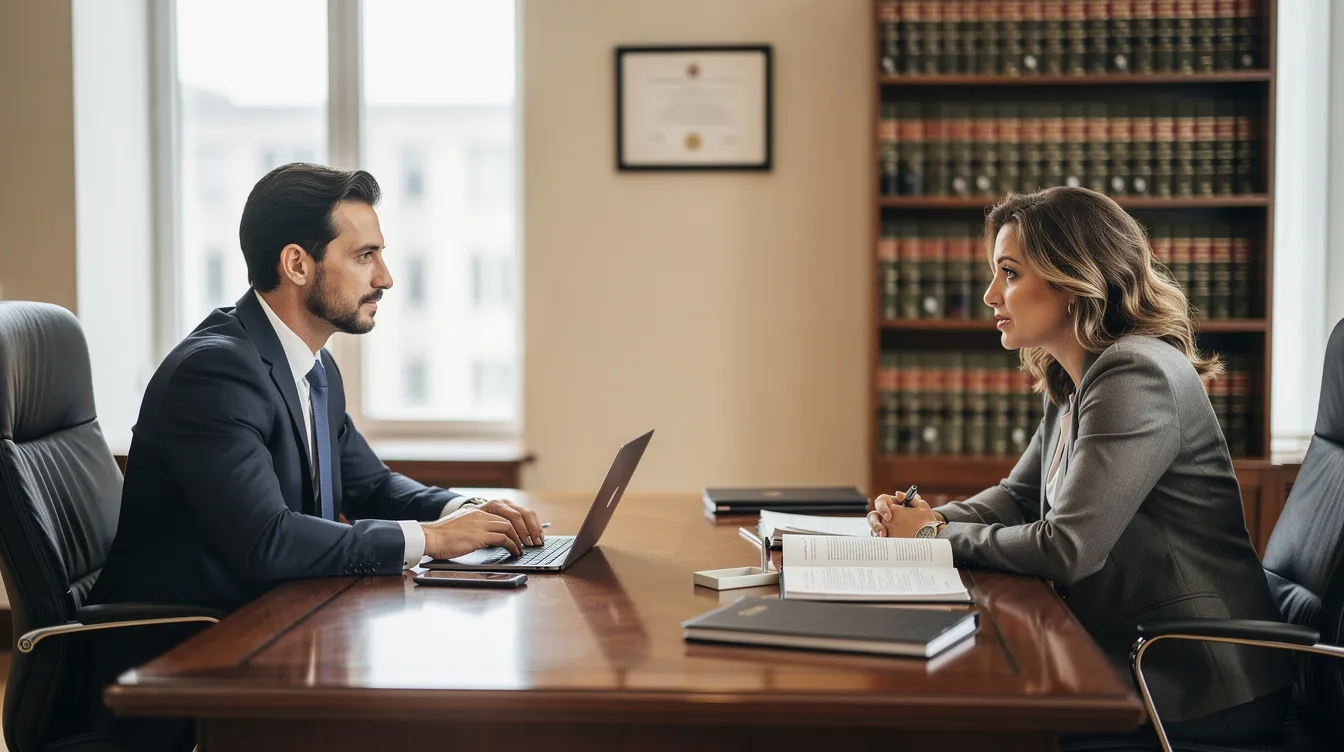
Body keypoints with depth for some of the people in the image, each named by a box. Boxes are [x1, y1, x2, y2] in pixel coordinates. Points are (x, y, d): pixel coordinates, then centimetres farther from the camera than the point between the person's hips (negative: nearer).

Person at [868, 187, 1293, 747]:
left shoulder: (1136, 376, -20)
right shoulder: (1073, 385, 10)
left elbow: (1066, 549, -25)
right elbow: (1018, 496, 21)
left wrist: (936, 536, -11)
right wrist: (935, 517, 0)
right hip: (1130, 658, 8)